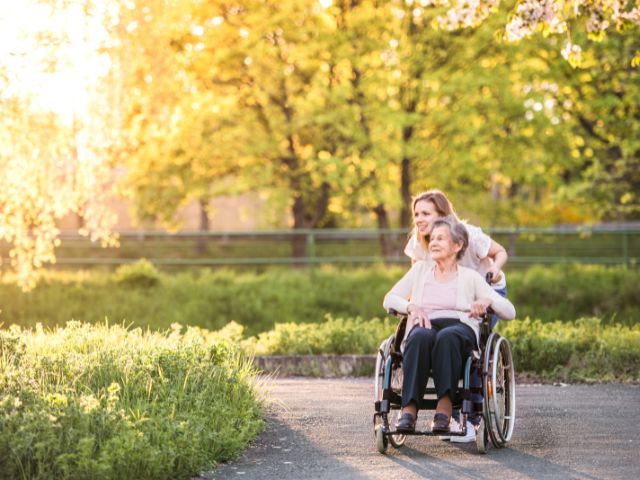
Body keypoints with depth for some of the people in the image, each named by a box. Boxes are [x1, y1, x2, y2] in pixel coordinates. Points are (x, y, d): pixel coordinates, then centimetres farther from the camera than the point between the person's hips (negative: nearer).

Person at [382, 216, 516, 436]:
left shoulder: (470, 276, 17)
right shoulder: (420, 269, 25)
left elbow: (510, 312, 10)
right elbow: (389, 299, 15)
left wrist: (488, 300, -13)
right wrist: (411, 306, -7)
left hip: (460, 329, -1)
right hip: (425, 326, 1)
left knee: (447, 336, -40)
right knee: (420, 336, -38)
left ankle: (444, 407, -47)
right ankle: (409, 408, -46)